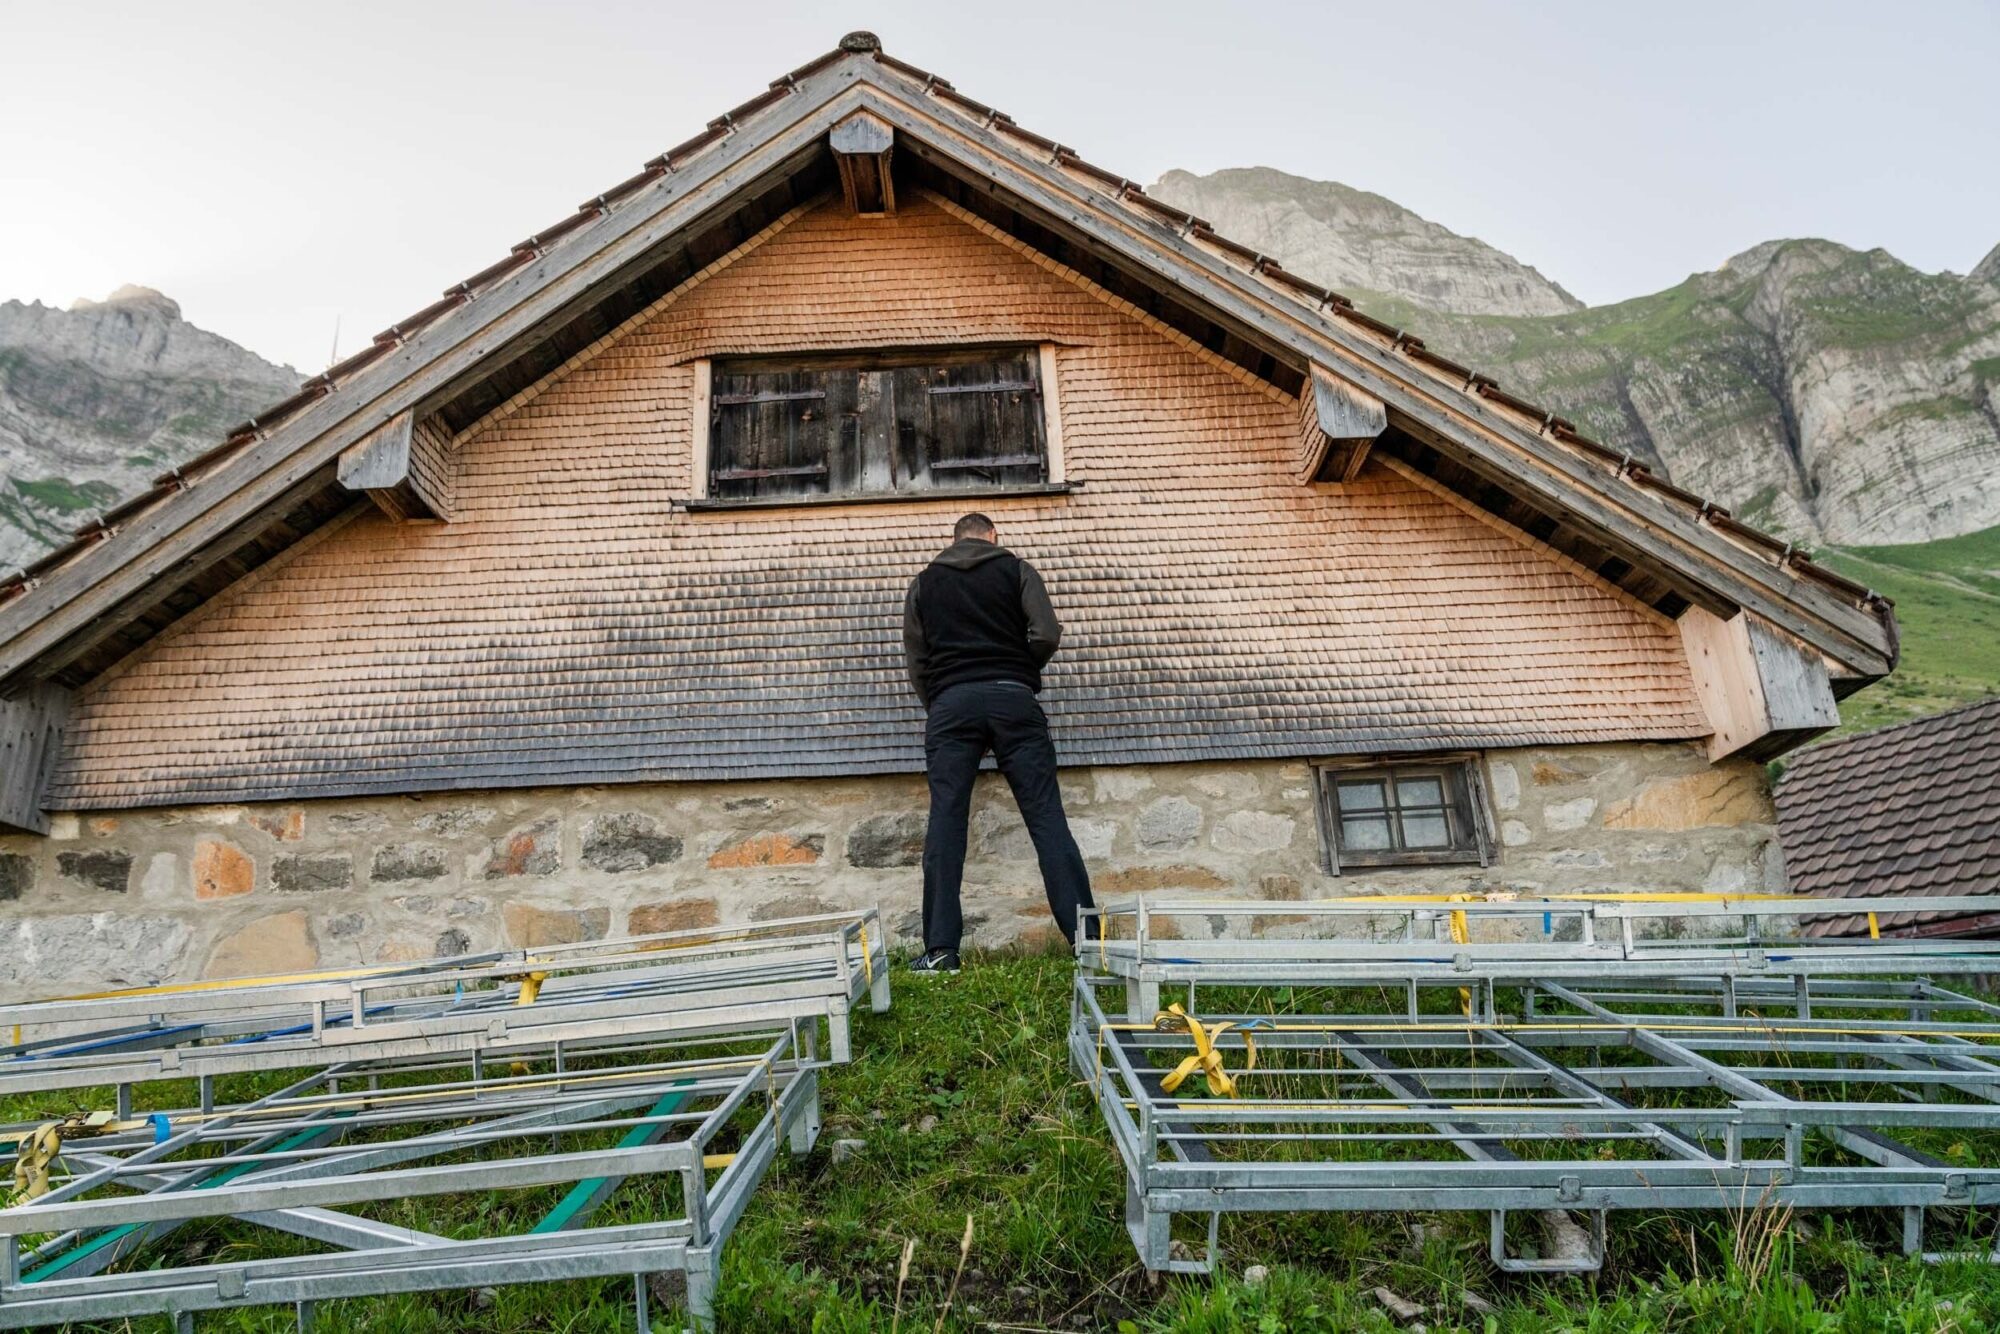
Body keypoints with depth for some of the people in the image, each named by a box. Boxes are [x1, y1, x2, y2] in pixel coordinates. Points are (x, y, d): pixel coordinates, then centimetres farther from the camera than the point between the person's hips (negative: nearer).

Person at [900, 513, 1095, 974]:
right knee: (1047, 817, -2)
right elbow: (1046, 635, 1)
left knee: (945, 821, -1)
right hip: (1013, 698, -1)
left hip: (950, 702, 1)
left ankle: (940, 949, -6)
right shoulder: (1016, 569, 14)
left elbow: (916, 661, 14)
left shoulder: (925, 582, 19)